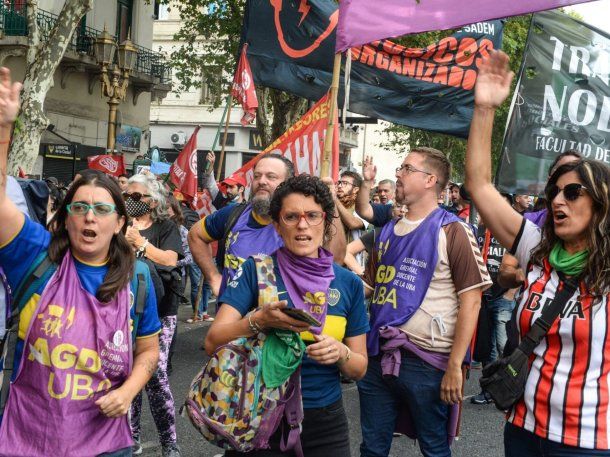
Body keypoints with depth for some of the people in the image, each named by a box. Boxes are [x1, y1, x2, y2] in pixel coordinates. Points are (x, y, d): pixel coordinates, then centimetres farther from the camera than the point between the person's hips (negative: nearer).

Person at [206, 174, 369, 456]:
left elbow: (360, 368, 5)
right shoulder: (256, 270, -7)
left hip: (325, 423, 3)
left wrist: (341, 354, -16)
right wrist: (259, 321, -28)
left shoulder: (349, 283, 0)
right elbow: (213, 343, -12)